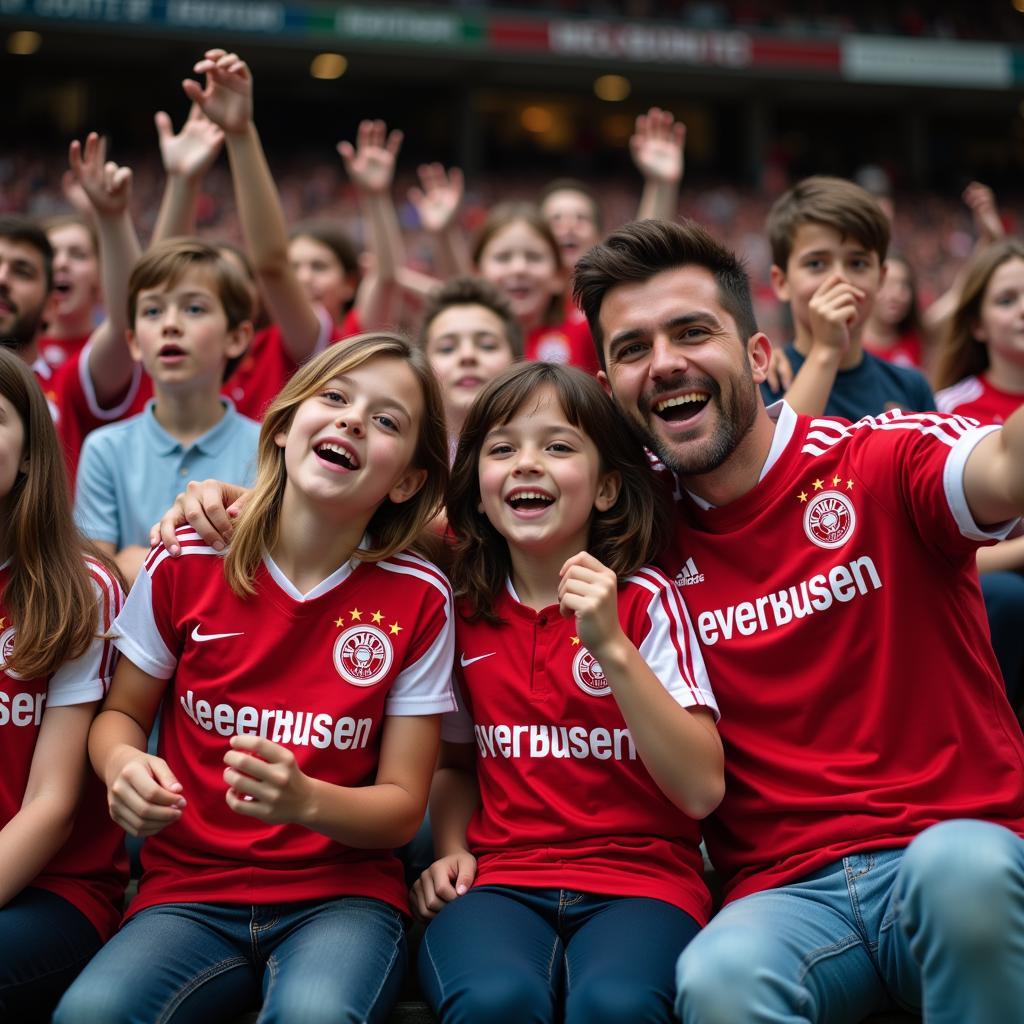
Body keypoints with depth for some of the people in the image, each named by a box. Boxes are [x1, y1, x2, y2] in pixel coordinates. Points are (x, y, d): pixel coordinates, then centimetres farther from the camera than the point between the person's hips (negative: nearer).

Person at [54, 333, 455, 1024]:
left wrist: (306, 801, -24)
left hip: (342, 894, -1)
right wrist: (123, 765, -13)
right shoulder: (186, 565, -3)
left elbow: (402, 807, -3)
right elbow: (120, 715, 11)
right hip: (190, 892, 2)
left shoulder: (418, 599, -5)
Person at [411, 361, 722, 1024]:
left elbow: (702, 789, -11)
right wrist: (451, 848, 2)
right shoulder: (465, 611, 8)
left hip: (640, 877, -2)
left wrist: (613, 649, -20)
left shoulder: (645, 601, -2)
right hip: (499, 879, 2)